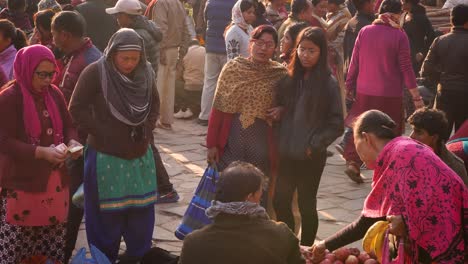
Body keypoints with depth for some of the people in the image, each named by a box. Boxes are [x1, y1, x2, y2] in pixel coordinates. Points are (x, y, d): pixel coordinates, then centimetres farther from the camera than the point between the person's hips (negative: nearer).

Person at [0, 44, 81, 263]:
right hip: (22, 182, -6)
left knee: (53, 245, 10)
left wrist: (72, 141, -7)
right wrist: (41, 152, -24)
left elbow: (67, 125, 17)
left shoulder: (54, 94, 8)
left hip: (54, 180, 6)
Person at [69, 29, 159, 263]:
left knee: (141, 211, 10)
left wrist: (147, 129, 1)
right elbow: (77, 110, -11)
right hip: (106, 156, -4)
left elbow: (154, 104, 16)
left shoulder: (145, 73, 2)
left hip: (139, 155, 5)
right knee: (107, 214, 2)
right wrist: (102, 133, -12)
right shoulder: (95, 72, -14)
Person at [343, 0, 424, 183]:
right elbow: (406, 68, -9)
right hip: (390, 95, -3)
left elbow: (354, 63, 4)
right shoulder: (399, 36, -9)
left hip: (364, 92, 3)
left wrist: (349, 86, 14)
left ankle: (353, 162, 3)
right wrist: (416, 96, -5)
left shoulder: (364, 32, 1)